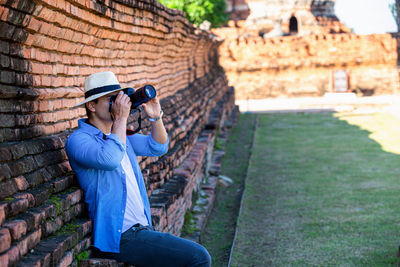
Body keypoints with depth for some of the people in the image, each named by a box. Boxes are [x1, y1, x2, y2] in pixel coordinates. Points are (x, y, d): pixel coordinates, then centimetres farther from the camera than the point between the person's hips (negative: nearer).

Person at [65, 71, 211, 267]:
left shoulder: (120, 134, 18)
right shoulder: (78, 139, -9)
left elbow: (158, 147, 18)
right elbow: (109, 159, -28)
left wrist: (156, 117, 2)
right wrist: (121, 118, -20)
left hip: (142, 228, 9)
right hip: (120, 237, -9)